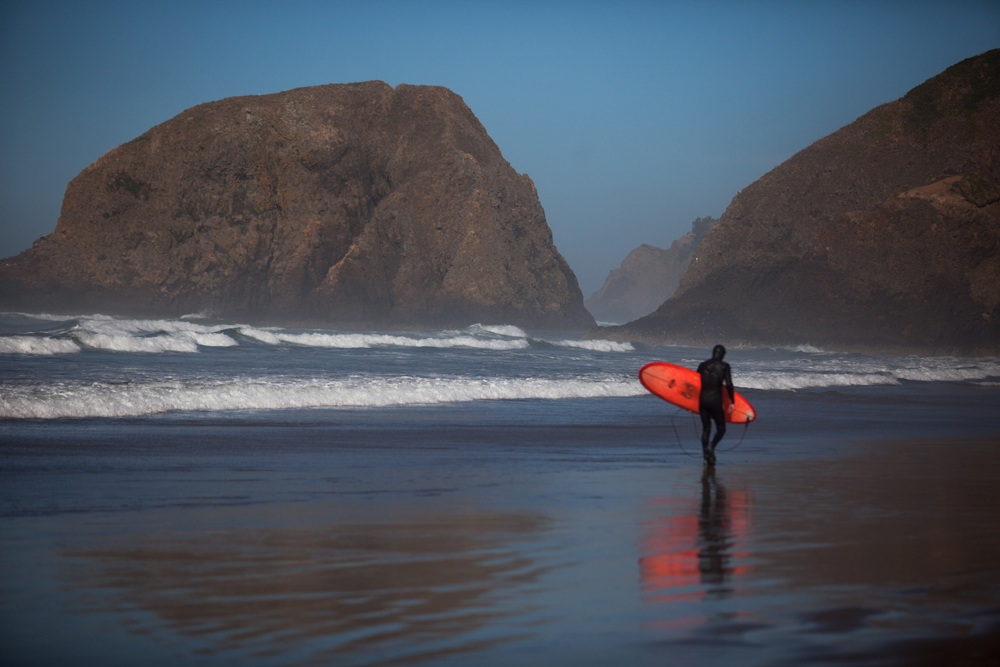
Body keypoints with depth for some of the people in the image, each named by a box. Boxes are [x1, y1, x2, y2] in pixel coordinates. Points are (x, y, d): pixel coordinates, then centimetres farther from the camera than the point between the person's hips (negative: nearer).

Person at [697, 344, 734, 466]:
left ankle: (706, 456, 6)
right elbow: (729, 385, -8)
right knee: (721, 429, 8)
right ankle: (711, 446, -20)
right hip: (716, 400, -4)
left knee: (706, 429, 12)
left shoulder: (703, 365, 9)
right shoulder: (724, 366, -3)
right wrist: (732, 402, -2)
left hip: (702, 400, 4)